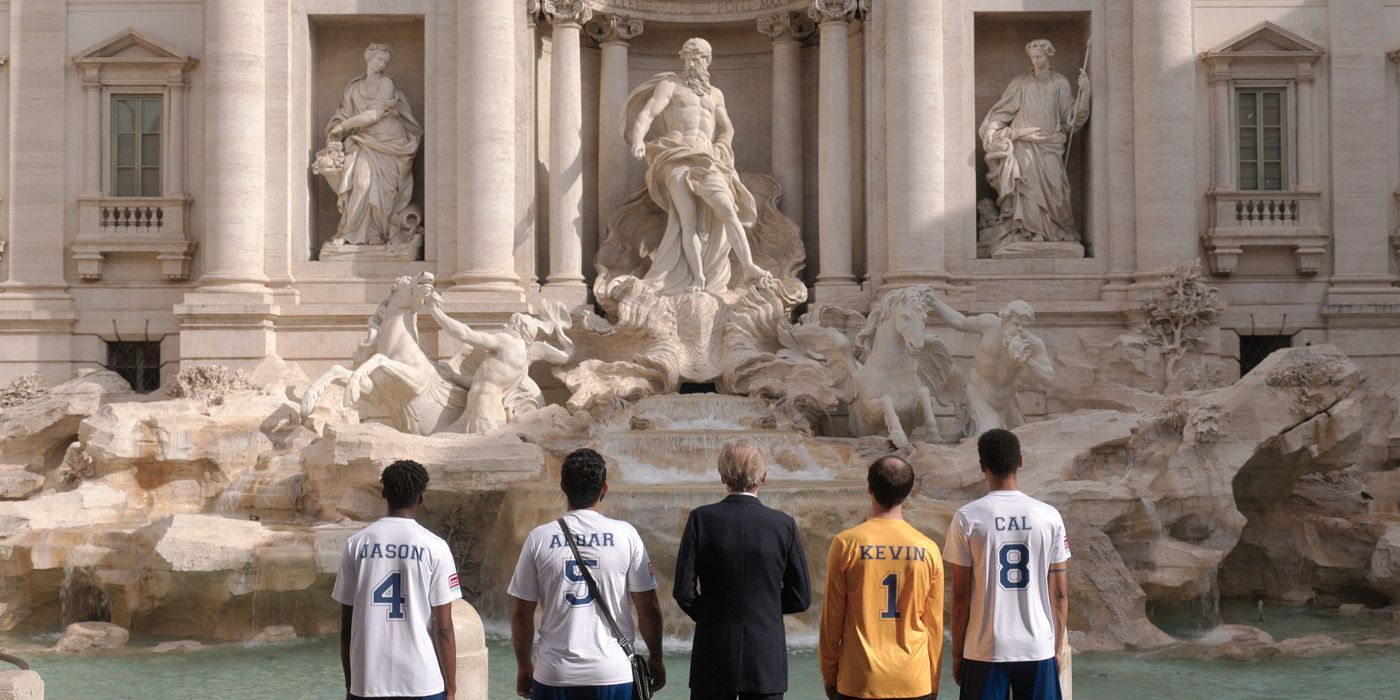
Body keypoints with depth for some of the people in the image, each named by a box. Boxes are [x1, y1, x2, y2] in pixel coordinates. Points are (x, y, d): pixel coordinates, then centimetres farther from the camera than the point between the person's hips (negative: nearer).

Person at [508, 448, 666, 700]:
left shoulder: (539, 539, -2)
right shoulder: (626, 535, -4)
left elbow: (522, 613, 2)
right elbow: (648, 607, -1)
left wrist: (523, 666, 15)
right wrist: (655, 657, 14)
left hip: (554, 677, 1)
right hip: (613, 674, -1)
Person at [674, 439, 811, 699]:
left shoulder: (701, 519, -7)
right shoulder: (784, 525, -4)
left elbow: (684, 591, -8)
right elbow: (800, 598, 0)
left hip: (714, 658, 0)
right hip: (767, 659, 0)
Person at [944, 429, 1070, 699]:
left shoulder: (968, 518, -6)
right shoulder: (1049, 516, -1)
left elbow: (961, 596, -4)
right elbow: (1059, 593, 3)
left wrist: (957, 652, 6)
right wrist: (1059, 647, 14)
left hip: (985, 650, -2)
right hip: (1038, 649, 2)